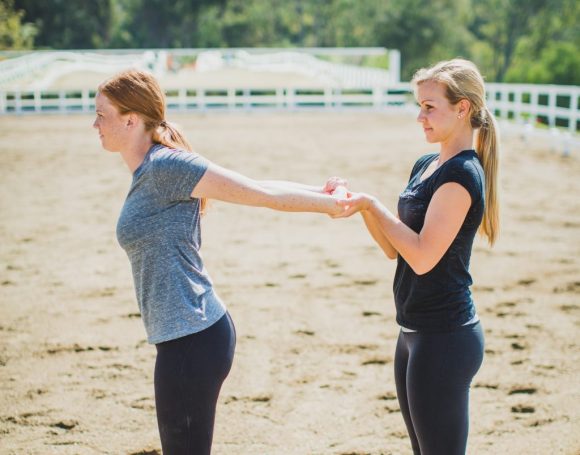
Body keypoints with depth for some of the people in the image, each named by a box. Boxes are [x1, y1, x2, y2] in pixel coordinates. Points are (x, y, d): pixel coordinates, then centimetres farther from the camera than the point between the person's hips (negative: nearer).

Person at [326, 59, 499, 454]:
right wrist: (358, 202, -1)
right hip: (416, 333, 10)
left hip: (444, 338, -10)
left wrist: (371, 204, -15)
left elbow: (423, 255, -22)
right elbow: (394, 248, 12)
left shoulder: (462, 174, -16)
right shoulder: (426, 166, 12)